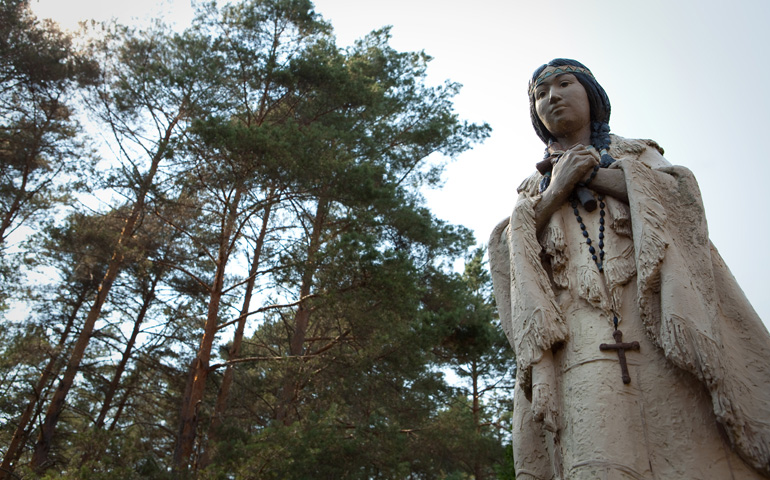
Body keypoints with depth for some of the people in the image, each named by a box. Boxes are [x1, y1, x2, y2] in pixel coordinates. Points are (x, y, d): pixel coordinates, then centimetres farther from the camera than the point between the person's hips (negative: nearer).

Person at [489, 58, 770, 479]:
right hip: (579, 329, 0)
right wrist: (557, 190, -1)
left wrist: (592, 172, 4)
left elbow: (680, 191, 4)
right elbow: (507, 252, 10)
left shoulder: (638, 153, 27)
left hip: (659, 307, 0)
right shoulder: (534, 185, 28)